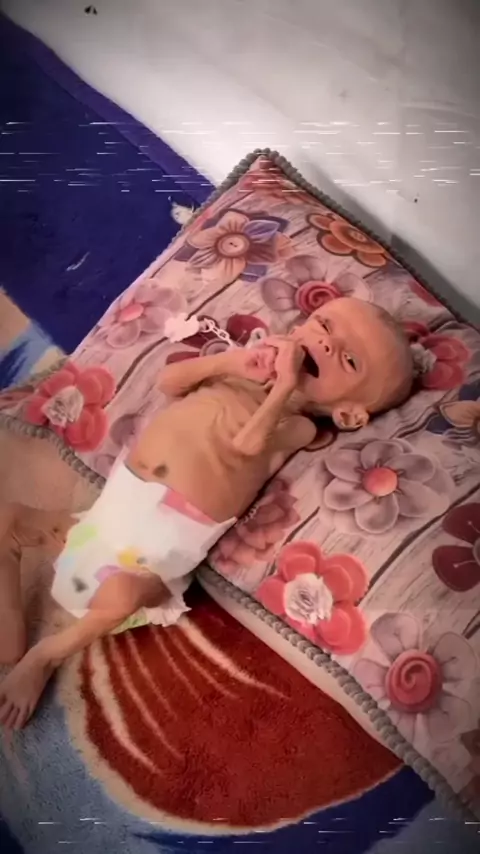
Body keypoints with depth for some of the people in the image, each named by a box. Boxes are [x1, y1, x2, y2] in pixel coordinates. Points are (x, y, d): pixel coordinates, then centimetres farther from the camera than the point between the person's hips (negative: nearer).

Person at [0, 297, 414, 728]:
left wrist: (285, 384, -17)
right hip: (110, 503, 6)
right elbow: (169, 381, 10)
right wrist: (232, 360, -2)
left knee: (120, 594, -34)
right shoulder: (243, 371, 14)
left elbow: (246, 444, -21)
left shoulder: (298, 425, -3)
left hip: (159, 545, -6)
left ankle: (46, 656, -2)